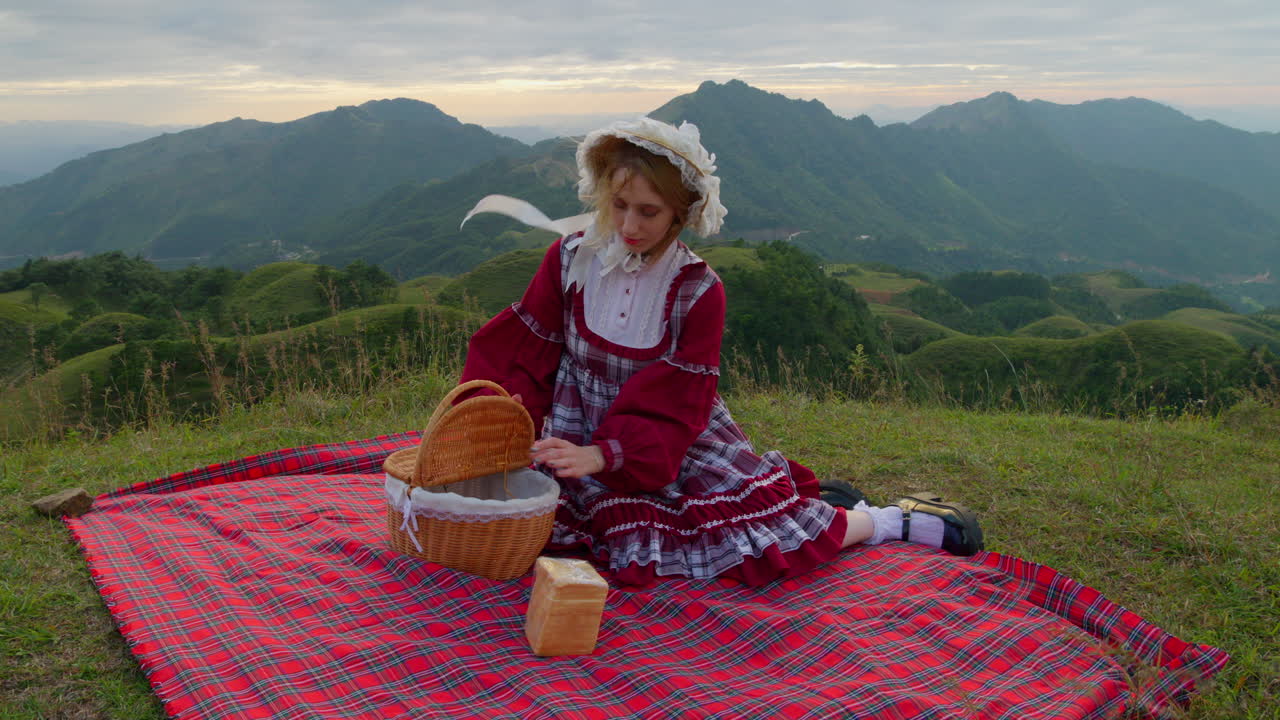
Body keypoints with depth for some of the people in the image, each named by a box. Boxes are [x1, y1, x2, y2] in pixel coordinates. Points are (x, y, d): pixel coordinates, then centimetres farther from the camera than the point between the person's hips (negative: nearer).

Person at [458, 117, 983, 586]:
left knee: (773, 528, -14)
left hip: (677, 438, -2)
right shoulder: (570, 258, -7)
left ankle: (893, 520, 18)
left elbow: (674, 407, -15)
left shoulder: (698, 290, -13)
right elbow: (521, 353, -4)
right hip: (582, 433, 2)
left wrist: (601, 455, -28)